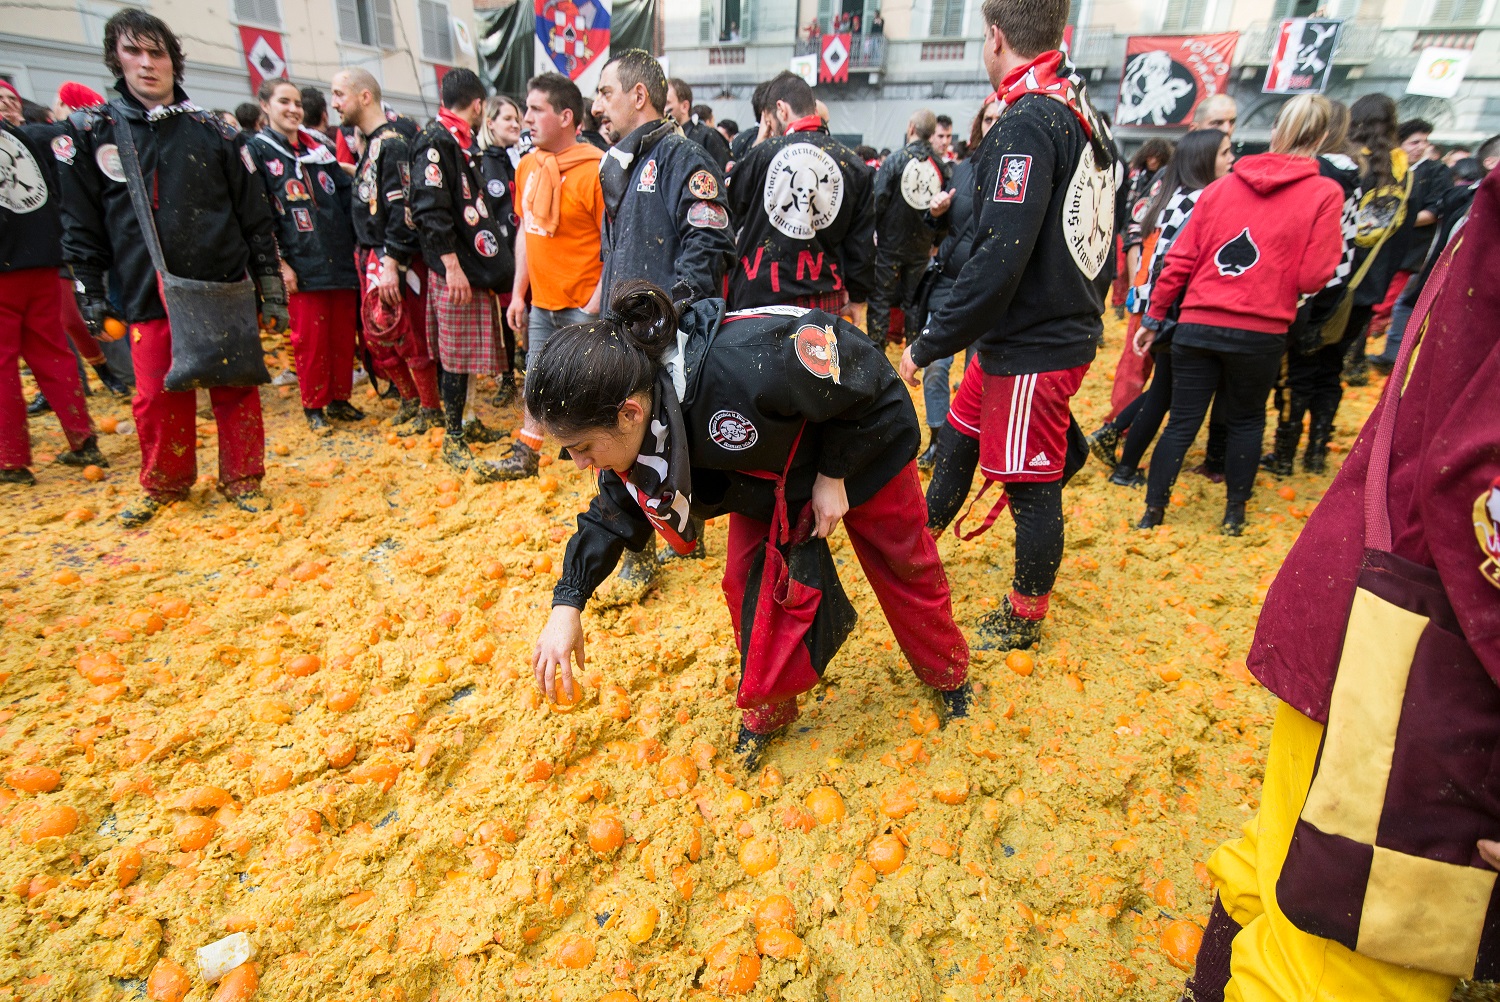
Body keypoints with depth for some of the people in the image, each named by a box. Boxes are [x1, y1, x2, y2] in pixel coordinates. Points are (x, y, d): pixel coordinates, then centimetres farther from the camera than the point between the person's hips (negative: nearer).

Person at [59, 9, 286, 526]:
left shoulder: (214, 132, 5)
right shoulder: (91, 131, 7)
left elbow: (257, 217, 5)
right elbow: (81, 223, 9)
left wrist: (272, 290, 1)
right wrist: (90, 296, 4)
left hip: (224, 290, -1)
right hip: (149, 296, 1)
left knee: (236, 389, 3)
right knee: (158, 397, 5)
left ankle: (241, 478, 20)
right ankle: (165, 484, 25)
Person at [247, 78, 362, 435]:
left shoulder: (318, 147, 15)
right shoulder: (257, 150, 1)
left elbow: (346, 198, 16)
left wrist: (357, 243, 8)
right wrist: (279, 262, -11)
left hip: (342, 260, 4)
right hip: (302, 266, -4)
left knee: (344, 334, 7)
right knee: (310, 338, 0)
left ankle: (340, 399, 21)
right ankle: (314, 407, 12)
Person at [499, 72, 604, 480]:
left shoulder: (595, 169, -14)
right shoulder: (528, 164, 8)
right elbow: (525, 230, 16)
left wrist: (594, 307, -17)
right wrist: (518, 292, 13)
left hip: (584, 305, -7)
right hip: (541, 302, 7)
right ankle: (525, 454, 31)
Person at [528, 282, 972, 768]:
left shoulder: (744, 367, -47)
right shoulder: (630, 424, -24)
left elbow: (866, 381, -30)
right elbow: (614, 510, -7)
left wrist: (834, 475, -23)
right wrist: (566, 605, -15)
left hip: (864, 444, -4)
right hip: (768, 469, 5)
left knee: (903, 568, 12)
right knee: (748, 583, 0)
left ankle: (948, 675, 40)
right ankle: (767, 710, 25)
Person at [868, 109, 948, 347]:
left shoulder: (895, 159, -10)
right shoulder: (942, 166, -1)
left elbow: (878, 201, -14)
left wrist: (871, 231, -3)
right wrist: (936, 240, 11)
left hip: (890, 243, -3)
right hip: (921, 246, 3)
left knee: (880, 300, 5)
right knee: (914, 300, 14)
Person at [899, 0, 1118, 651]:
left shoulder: (1027, 124, -18)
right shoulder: (1083, 114, 12)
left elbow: (999, 260, -27)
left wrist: (929, 346, -20)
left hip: (1034, 349, -10)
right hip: (1068, 323, 10)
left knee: (1033, 486, 4)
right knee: (958, 436, 21)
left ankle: (1024, 619, 22)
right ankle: (924, 535, 42)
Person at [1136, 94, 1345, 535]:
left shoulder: (1221, 186, 6)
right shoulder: (1325, 193, -2)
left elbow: (1180, 259, 3)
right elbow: (1313, 277, -7)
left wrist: (1154, 316, 11)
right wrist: (1333, 244, 13)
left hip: (1196, 325, 2)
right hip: (1260, 332, -1)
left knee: (1181, 423, 7)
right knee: (1246, 422, 17)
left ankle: (1152, 512, 10)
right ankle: (1234, 513, 26)